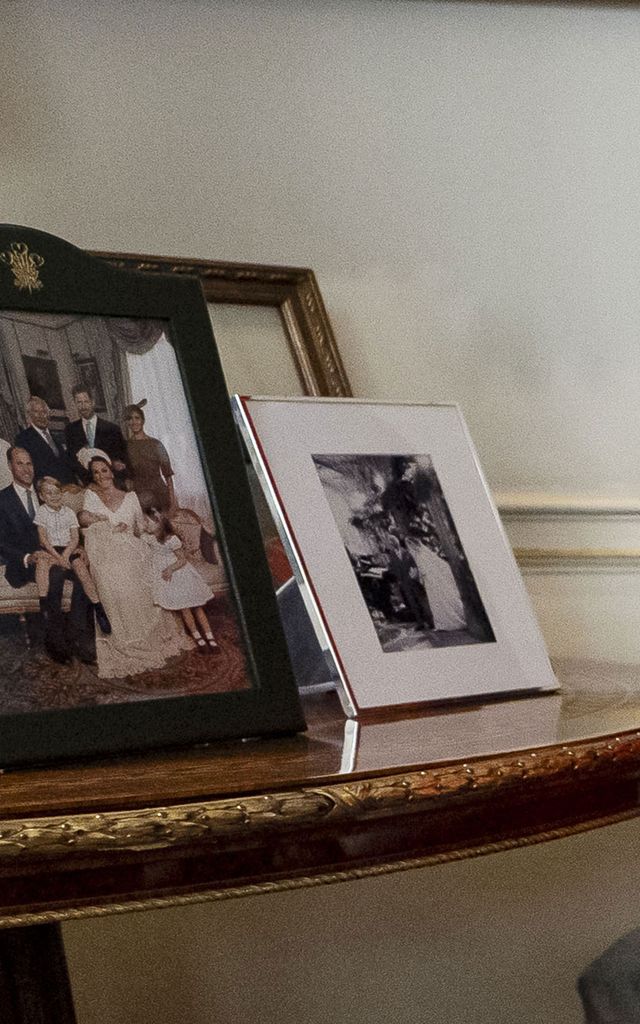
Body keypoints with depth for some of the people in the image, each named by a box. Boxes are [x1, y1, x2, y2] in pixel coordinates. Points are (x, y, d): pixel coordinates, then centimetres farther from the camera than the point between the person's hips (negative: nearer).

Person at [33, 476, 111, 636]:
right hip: (50, 550, -1)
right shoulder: (41, 512, 6)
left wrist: (65, 555, -16)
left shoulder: (69, 513, 11)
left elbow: (75, 538, 3)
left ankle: (98, 608, -27)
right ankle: (43, 605, -39)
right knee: (42, 562, -35)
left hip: (68, 549, 1)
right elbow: (43, 538, -3)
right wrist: (57, 556, -16)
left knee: (80, 565, -28)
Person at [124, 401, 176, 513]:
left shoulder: (155, 444, 1)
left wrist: (172, 500, -6)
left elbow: (167, 474, 0)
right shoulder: (126, 446, 5)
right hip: (139, 494, 1)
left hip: (159, 491, -1)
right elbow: (128, 476, 10)